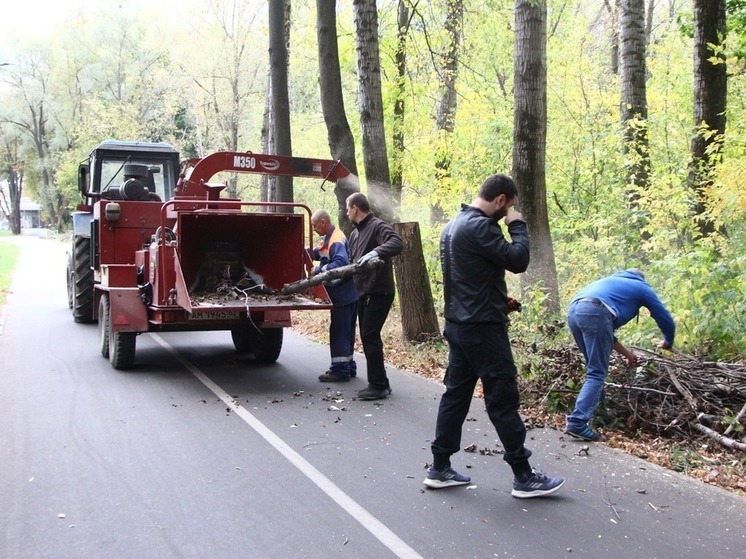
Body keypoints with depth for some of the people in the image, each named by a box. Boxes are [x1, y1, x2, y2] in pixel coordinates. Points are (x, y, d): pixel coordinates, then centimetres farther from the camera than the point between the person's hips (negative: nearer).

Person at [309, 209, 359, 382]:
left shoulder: (336, 240, -18)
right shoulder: (328, 238, 14)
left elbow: (341, 262, -30)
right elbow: (316, 252, 17)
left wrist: (319, 270, -26)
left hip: (342, 293, -10)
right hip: (346, 293, 10)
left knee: (339, 331, -5)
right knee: (345, 331, 15)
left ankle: (340, 370, -1)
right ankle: (348, 366, 24)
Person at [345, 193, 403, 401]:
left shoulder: (377, 226, -12)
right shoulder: (355, 233, 17)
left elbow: (397, 243, -29)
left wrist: (376, 252, -42)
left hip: (379, 292, -9)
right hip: (364, 293, 9)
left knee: (370, 336, -9)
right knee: (367, 336, 10)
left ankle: (378, 385, -2)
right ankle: (379, 383, 18)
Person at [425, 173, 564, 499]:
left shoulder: (453, 225, 14)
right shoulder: (480, 226, -18)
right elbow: (517, 261, -20)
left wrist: (499, 300, 15)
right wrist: (517, 225, -6)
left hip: (458, 324, 10)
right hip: (483, 327, -10)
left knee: (455, 394, 12)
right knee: (503, 399, -2)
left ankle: (439, 468, 17)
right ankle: (524, 477, 6)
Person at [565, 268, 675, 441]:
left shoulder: (612, 281, 42)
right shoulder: (642, 288, 27)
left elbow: (605, 331, 42)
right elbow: (666, 320, 31)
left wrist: (627, 354, 46)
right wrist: (667, 343, 52)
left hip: (573, 311, 7)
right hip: (595, 312, -7)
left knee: (595, 368, 23)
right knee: (597, 373, -4)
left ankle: (592, 414, 27)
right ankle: (577, 423, -15)